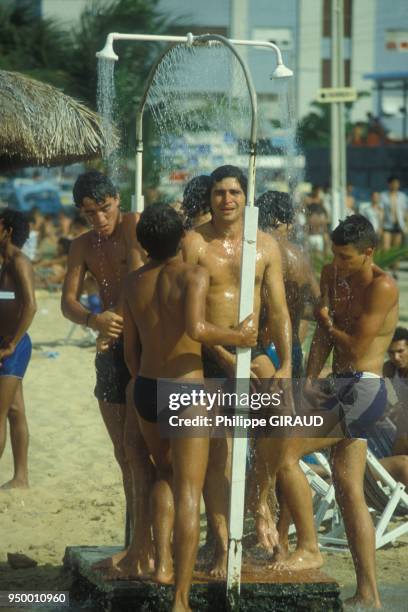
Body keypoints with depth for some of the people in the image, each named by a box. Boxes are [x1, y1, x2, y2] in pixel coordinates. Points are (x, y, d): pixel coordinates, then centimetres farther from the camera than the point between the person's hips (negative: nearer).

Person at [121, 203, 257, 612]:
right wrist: (237, 337, -12)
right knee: (188, 493, -2)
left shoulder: (134, 282, 6)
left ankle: (162, 560, 14)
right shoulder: (194, 275, -10)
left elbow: (131, 350, 12)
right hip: (186, 392, -5)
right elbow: (194, 328, -27)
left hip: (145, 389, 5)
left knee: (166, 473, 29)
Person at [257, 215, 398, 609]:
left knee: (280, 450, -15)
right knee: (349, 488, 8)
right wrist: (310, 380, -3)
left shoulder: (382, 287, -14)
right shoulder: (333, 275, 10)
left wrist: (330, 323, 1)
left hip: (362, 391, -9)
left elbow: (357, 346, -16)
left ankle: (308, 548, -7)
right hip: (342, 390, 9)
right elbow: (323, 335, 8)